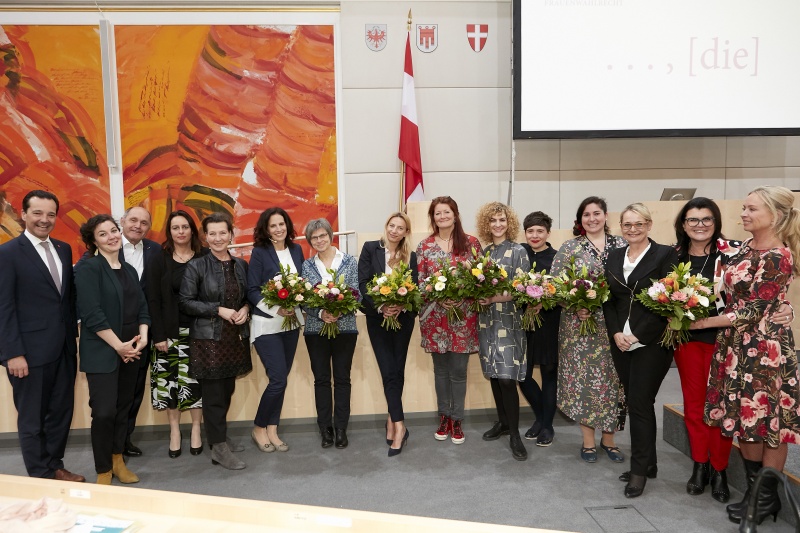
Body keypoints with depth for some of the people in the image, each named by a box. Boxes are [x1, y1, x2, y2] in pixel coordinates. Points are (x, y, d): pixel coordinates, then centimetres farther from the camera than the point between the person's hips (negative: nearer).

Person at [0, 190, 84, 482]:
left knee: (62, 412, 15)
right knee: (32, 419, 10)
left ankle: (55, 466, 32)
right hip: (31, 351, -6)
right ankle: (41, 477, 23)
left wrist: (73, 336, 9)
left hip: (64, 348, 6)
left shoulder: (64, 249, 9)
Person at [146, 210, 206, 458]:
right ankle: (174, 431, 17)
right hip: (170, 332, 0)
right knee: (170, 381, 3)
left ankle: (196, 430, 17)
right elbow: (153, 300, 0)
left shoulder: (205, 258, 2)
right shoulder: (158, 260, 3)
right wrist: (158, 335, -7)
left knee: (196, 380, 3)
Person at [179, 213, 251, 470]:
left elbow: (248, 297, 16)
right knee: (213, 393, 0)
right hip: (208, 338, -5)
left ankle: (219, 436, 30)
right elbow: (185, 302, -9)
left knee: (227, 391, 13)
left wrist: (245, 309, -6)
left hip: (235, 337, 5)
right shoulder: (196, 266, -6)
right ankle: (219, 447, 9)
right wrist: (219, 310, -17)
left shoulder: (240, 265, 7)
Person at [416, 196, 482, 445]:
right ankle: (444, 416, 25)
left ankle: (457, 419, 17)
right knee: (440, 368, 11)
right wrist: (439, 298, -15)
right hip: (435, 316, 1)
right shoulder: (424, 246, 3)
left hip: (463, 315, -1)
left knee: (458, 369, 3)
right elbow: (420, 281, 1)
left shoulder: (471, 243, 1)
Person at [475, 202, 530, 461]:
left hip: (508, 320, -5)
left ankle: (514, 434, 4)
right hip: (486, 319, 5)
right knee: (493, 375, 10)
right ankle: (502, 422, 26)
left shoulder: (518, 251, -4)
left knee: (507, 378, -8)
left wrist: (493, 298, -21)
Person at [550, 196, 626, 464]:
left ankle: (608, 438, 23)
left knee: (612, 379, 7)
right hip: (580, 325, -2)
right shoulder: (569, 248, 1)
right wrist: (575, 306, -15)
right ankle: (588, 441, 16)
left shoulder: (622, 245, 7)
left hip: (615, 325, 2)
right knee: (583, 378, 2)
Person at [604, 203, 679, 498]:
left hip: (651, 342, -5)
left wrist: (637, 335, -13)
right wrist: (616, 333, -4)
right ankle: (648, 461, 24)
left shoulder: (665, 255, -5)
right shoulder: (615, 257, 12)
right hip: (620, 340, 5)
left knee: (640, 403, -5)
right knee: (634, 401, 11)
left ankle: (639, 469, 7)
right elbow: (608, 299, 10)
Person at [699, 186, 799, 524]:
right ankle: (753, 488, 28)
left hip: (765, 347, -8)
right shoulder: (747, 247, 8)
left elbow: (752, 312, -18)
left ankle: (769, 497, 21)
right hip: (737, 344, 8)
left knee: (768, 421, 5)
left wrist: (702, 322, -15)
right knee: (745, 418, 14)